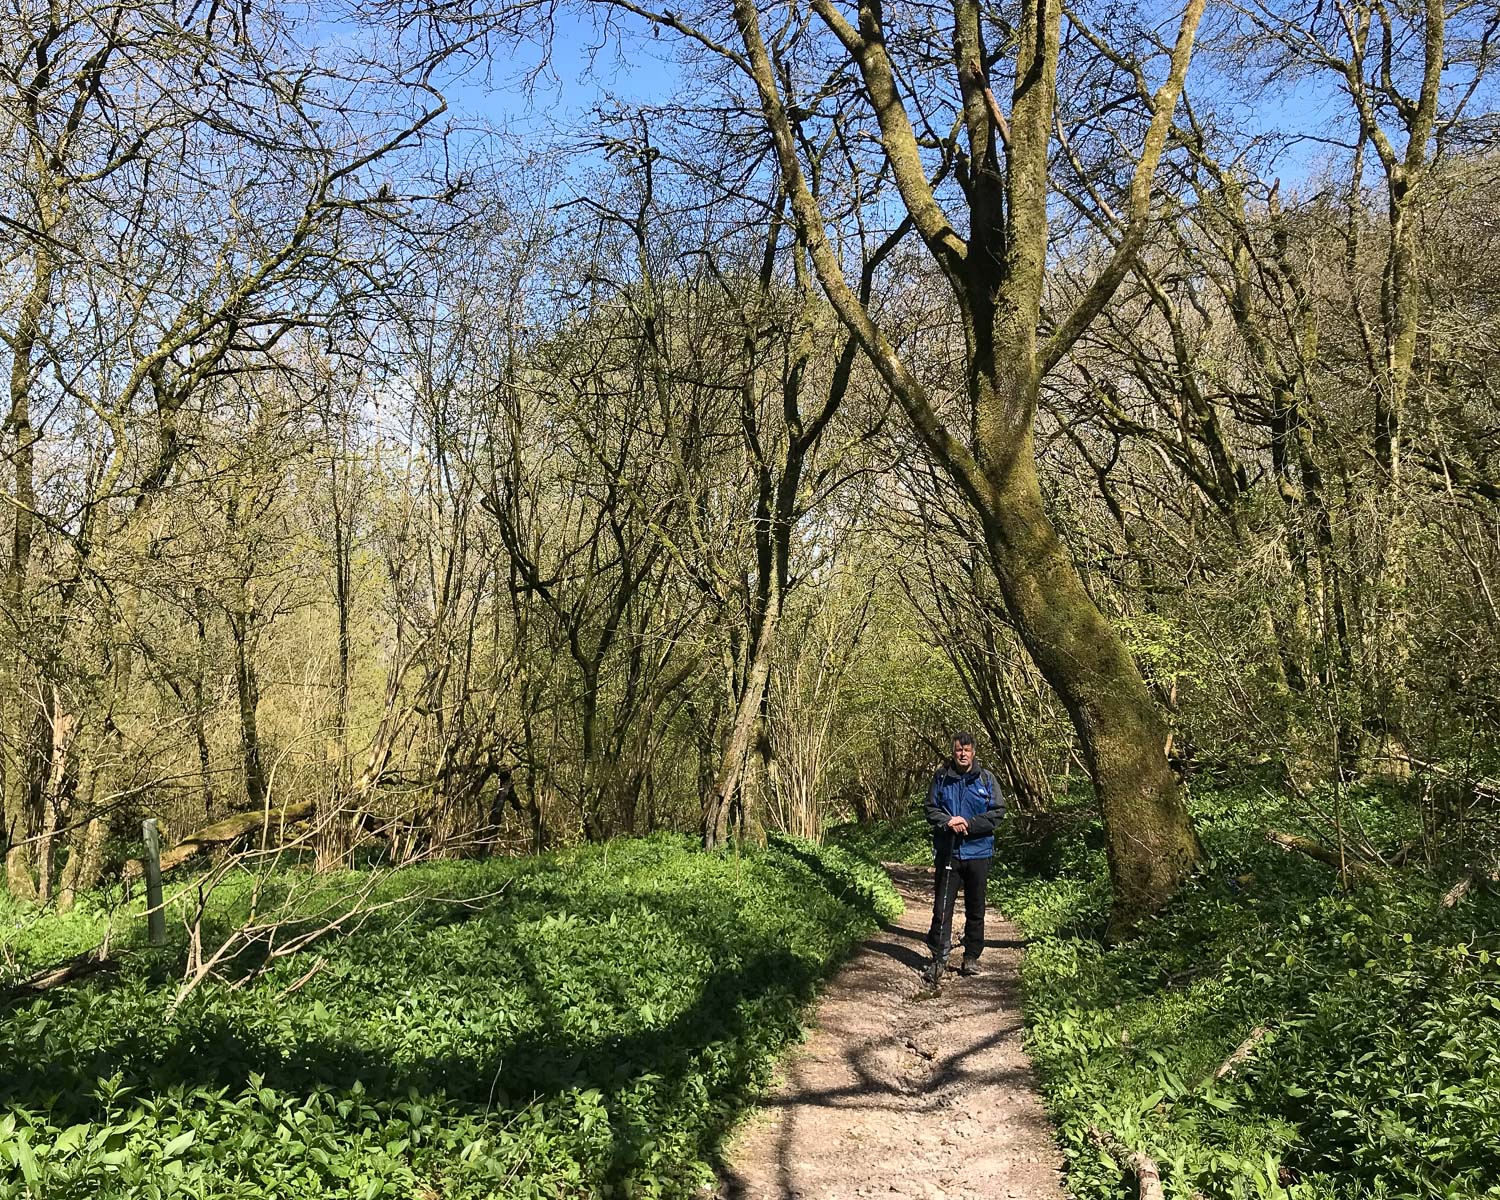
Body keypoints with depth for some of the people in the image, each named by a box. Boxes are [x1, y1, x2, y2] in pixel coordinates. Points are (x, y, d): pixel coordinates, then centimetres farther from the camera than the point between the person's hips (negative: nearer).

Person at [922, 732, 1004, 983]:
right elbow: (930, 809, 4)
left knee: (975, 908, 11)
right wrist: (947, 821, -15)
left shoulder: (986, 778, -1)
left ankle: (972, 957, 23)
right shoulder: (942, 777, 0)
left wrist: (970, 824, -15)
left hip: (978, 852, 0)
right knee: (942, 906, -2)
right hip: (947, 851, 0)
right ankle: (938, 958, 3)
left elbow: (998, 811, -4)